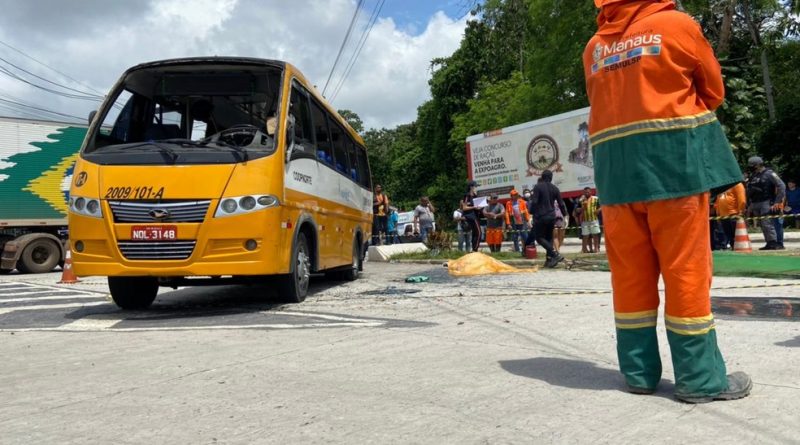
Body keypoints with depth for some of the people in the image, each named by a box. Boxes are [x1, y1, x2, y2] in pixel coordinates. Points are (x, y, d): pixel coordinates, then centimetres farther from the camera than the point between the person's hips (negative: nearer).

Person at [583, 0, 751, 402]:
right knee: (686, 268, -1)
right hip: (674, 156, -3)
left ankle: (638, 371, 11)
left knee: (630, 272, 5)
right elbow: (713, 90, 12)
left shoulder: (593, 47, 14)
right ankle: (700, 378, 5)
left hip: (615, 168, 4)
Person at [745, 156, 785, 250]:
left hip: (766, 203, -7)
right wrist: (749, 206, 17)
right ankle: (769, 243, 11)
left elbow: (781, 186, -10)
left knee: (767, 224, -12)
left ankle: (773, 243, -8)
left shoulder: (769, 174, -4)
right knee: (763, 225, 6)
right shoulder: (752, 177, 17)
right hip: (755, 204, 7)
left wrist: (778, 202, -15)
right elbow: (749, 192, 22)